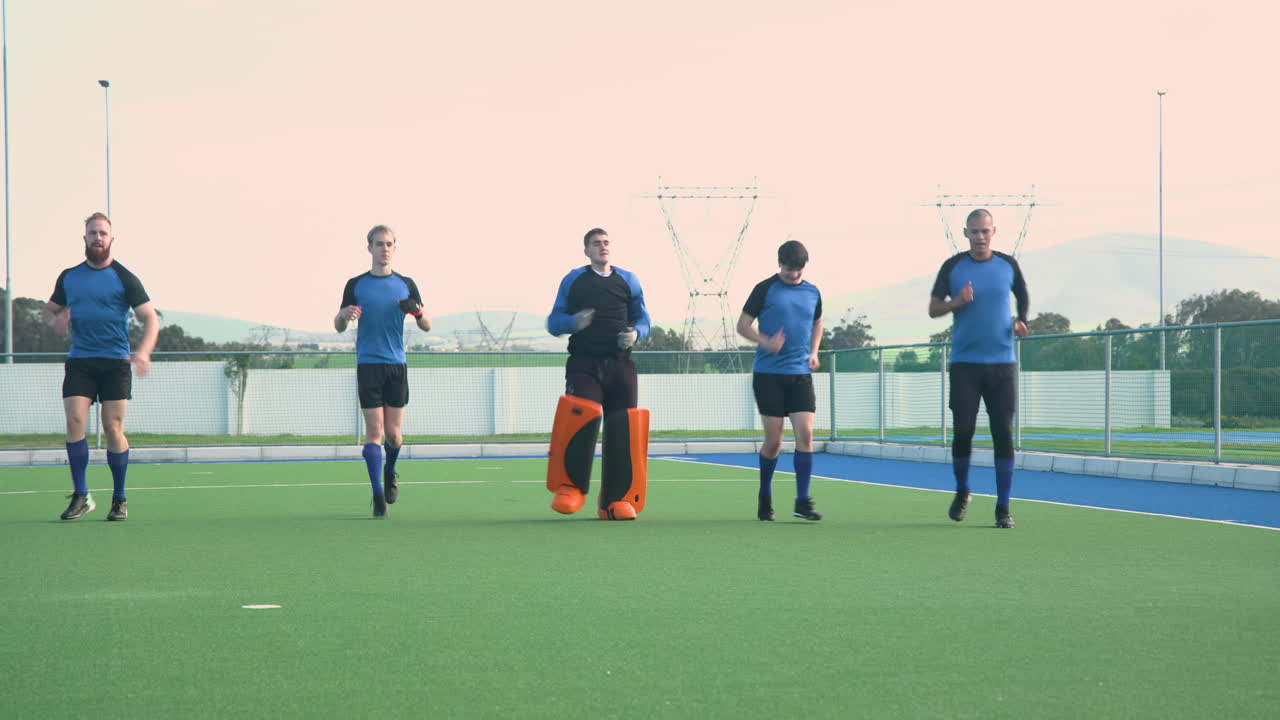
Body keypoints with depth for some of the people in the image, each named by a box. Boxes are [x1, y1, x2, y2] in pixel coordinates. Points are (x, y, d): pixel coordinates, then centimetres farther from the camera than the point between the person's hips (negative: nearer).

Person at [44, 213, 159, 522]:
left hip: (115, 363, -3)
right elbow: (50, 309, 23)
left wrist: (143, 351, -23)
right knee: (74, 421, -12)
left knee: (113, 428, -5)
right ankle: (80, 496, -4)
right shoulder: (68, 277, 11)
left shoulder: (124, 278, 0)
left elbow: (150, 318, -5)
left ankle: (119, 500, 7)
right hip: (79, 362, 3)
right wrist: (56, 320, -2)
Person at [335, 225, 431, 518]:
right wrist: (344, 314, -13)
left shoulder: (406, 285, 7)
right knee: (374, 431, -8)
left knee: (393, 434, 3)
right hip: (368, 365, -1)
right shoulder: (356, 285, 5)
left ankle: (390, 472, 33)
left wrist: (418, 312, -14)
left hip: (396, 365, 1)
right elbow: (339, 327, 11)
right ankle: (378, 495, -5)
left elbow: (427, 327, 9)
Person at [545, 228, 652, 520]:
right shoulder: (573, 280, 9)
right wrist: (574, 322, -13)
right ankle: (571, 488, -5)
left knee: (623, 430, -4)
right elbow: (554, 322, 9)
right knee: (581, 419, -22)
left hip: (620, 365, 2)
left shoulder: (628, 281, 14)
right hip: (584, 363, -2)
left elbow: (642, 318, 18)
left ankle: (617, 500, 4)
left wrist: (636, 333, -5)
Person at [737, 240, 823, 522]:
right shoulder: (765, 289, -2)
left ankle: (802, 501, -5)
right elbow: (742, 324, 0)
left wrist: (813, 351, 9)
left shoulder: (812, 293, 9)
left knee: (805, 433, -9)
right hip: (768, 374, -3)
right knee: (773, 440, 0)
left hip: (800, 374, 3)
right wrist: (766, 342, -18)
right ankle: (765, 498, 20)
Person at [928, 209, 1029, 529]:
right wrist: (956, 302, -15)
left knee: (1003, 433, -4)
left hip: (1001, 363, 1)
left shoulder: (1007, 265, 4)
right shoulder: (953, 266, 1)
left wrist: (1021, 321, 1)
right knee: (963, 430, -5)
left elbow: (1022, 297, 20)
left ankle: (1003, 508, 2)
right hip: (965, 363, -1)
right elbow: (933, 308, 4)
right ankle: (961, 492, 21)